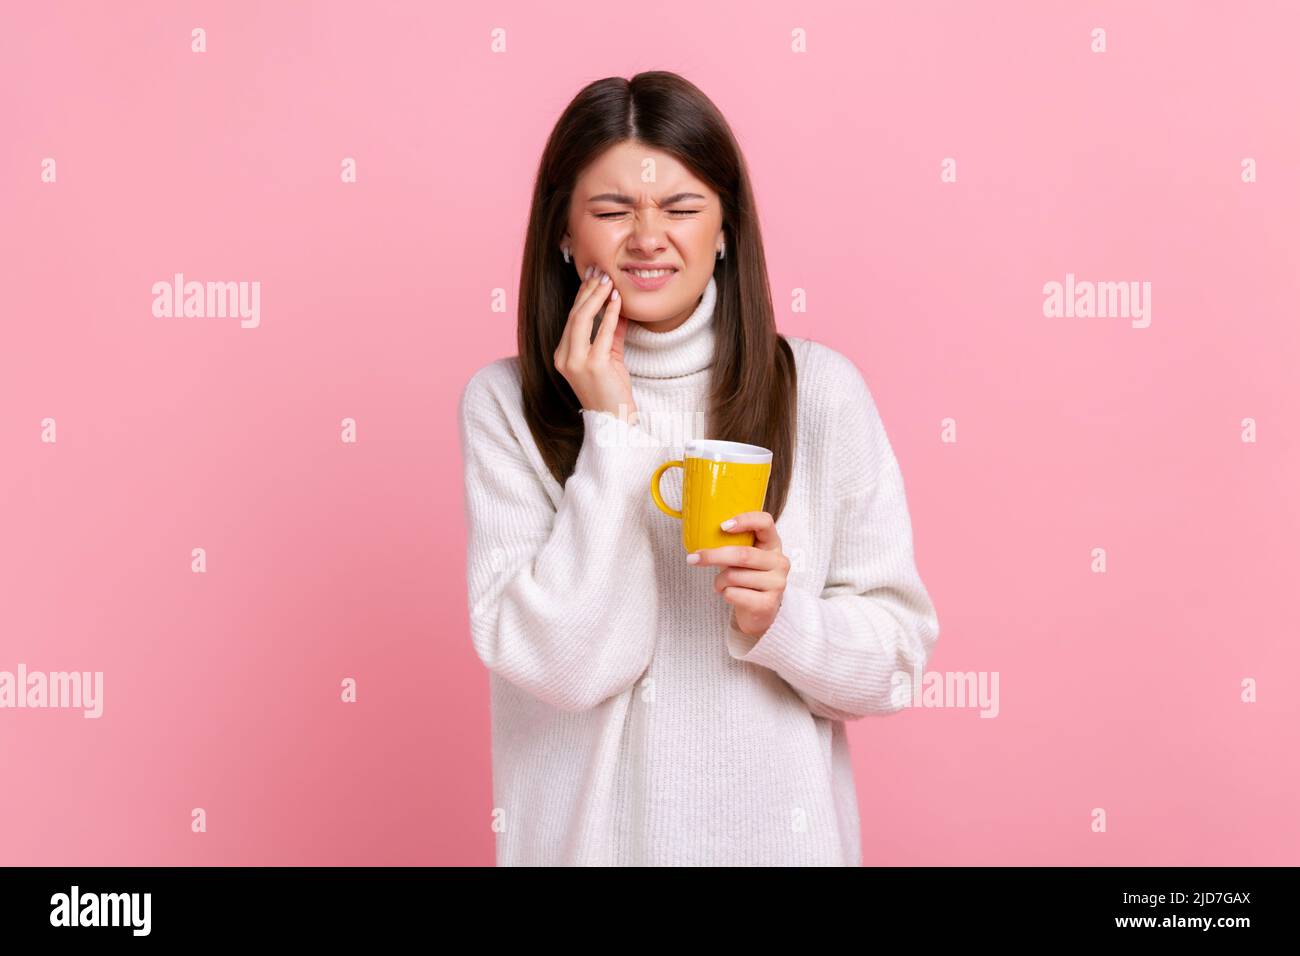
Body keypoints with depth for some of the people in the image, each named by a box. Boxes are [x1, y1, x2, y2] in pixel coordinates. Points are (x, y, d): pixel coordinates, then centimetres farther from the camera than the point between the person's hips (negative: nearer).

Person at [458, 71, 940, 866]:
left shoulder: (820, 389, -9)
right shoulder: (506, 404, -9)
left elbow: (897, 650, -5)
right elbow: (560, 665, -17)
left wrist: (784, 619, -23)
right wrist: (613, 432, -19)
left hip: (779, 827, 1)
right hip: (587, 828, 0)